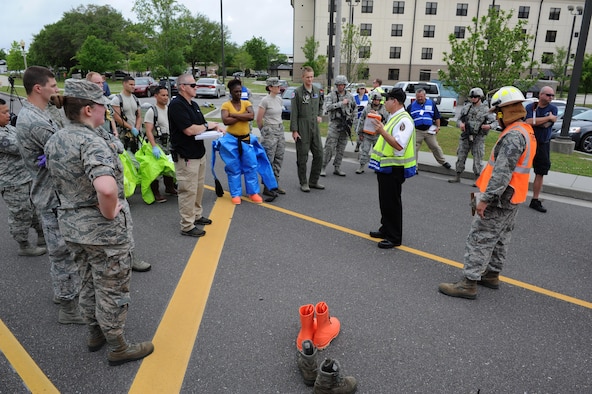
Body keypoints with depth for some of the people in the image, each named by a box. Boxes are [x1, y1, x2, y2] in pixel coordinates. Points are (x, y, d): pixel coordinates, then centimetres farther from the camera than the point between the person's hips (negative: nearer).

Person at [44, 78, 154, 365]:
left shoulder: (54, 141, 5)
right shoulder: (92, 141, -25)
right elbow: (106, 188, -41)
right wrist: (110, 213, -24)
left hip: (71, 224, 9)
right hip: (103, 229, -9)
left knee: (90, 283, 24)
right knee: (112, 289, 7)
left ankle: (95, 334, 42)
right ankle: (118, 348, 24)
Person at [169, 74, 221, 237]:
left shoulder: (194, 105, 14)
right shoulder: (176, 105, -16)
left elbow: (201, 125, 18)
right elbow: (189, 130, -24)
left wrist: (215, 127, -4)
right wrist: (208, 125, -9)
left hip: (199, 153, 10)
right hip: (185, 156, -10)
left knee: (198, 188, 19)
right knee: (188, 190, -4)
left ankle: (197, 215, 34)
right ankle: (187, 226, 5)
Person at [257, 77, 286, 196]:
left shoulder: (279, 99, 10)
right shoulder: (265, 100, -12)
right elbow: (259, 119, -8)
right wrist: (264, 132, 4)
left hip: (280, 129, 7)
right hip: (270, 131, -7)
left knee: (279, 158, 8)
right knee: (269, 160, -6)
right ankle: (267, 187, 1)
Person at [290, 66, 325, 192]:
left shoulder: (317, 91, 10)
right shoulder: (297, 92, -6)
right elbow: (294, 113, -9)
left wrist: (319, 115, 10)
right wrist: (294, 130, -14)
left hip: (315, 126, 6)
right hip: (302, 127, -5)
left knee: (319, 154, 7)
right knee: (302, 157, 1)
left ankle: (313, 181, 20)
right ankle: (303, 183, 12)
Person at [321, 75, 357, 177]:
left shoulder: (350, 96, 11)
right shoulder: (331, 95, -1)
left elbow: (354, 109, 23)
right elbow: (327, 107, -18)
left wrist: (352, 120, 13)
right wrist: (341, 103, -19)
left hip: (346, 124, 4)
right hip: (334, 123, -4)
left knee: (341, 148, 7)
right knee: (329, 147, -9)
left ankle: (337, 168, 15)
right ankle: (322, 167, -3)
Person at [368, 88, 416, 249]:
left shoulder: (403, 120, -18)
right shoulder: (393, 117, 14)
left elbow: (399, 145, -28)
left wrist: (382, 131, -31)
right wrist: (379, 129, 15)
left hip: (393, 168, -10)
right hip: (385, 166, 10)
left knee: (391, 203, -3)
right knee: (384, 201, 19)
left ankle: (394, 237, 8)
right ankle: (386, 230, 33)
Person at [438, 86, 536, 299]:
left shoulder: (513, 135, -21)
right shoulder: (526, 131, 13)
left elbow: (502, 172, -28)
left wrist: (485, 198, -26)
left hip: (499, 200, -11)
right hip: (511, 199, 11)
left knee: (480, 240, -7)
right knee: (500, 239, 19)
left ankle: (468, 284, -2)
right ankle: (492, 275, 32)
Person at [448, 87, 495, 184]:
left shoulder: (486, 109, -1)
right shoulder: (466, 108, 9)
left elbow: (493, 122, -1)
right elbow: (459, 119, 15)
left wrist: (489, 126, -23)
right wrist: (460, 123, -8)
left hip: (478, 138, -3)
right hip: (465, 136, 4)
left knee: (477, 159, -1)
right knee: (461, 156, 7)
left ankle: (477, 179, 7)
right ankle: (457, 177, 18)